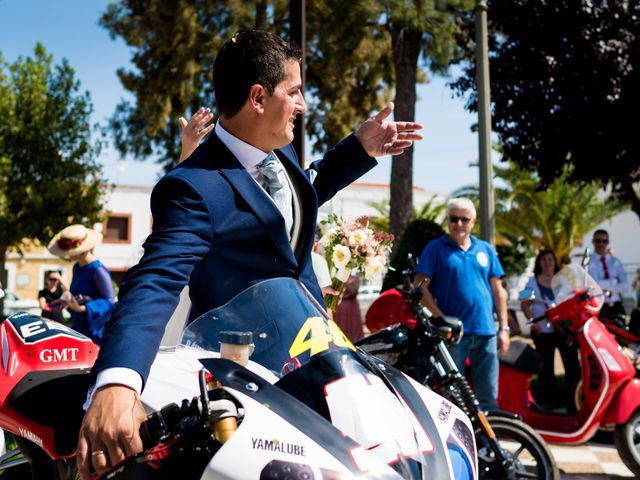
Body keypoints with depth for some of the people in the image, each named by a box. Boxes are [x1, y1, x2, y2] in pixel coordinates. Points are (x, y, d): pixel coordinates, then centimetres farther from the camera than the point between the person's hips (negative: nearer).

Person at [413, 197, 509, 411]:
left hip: (485, 331, 3)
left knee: (488, 396, 7)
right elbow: (420, 287, -5)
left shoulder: (485, 249, 13)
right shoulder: (435, 248, 1)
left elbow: (498, 290, 14)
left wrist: (504, 328, 7)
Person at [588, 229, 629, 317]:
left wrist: (606, 286, -10)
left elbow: (625, 286, 2)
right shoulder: (589, 262, 1)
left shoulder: (616, 262, 13)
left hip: (616, 306, 4)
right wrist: (613, 281, -4)